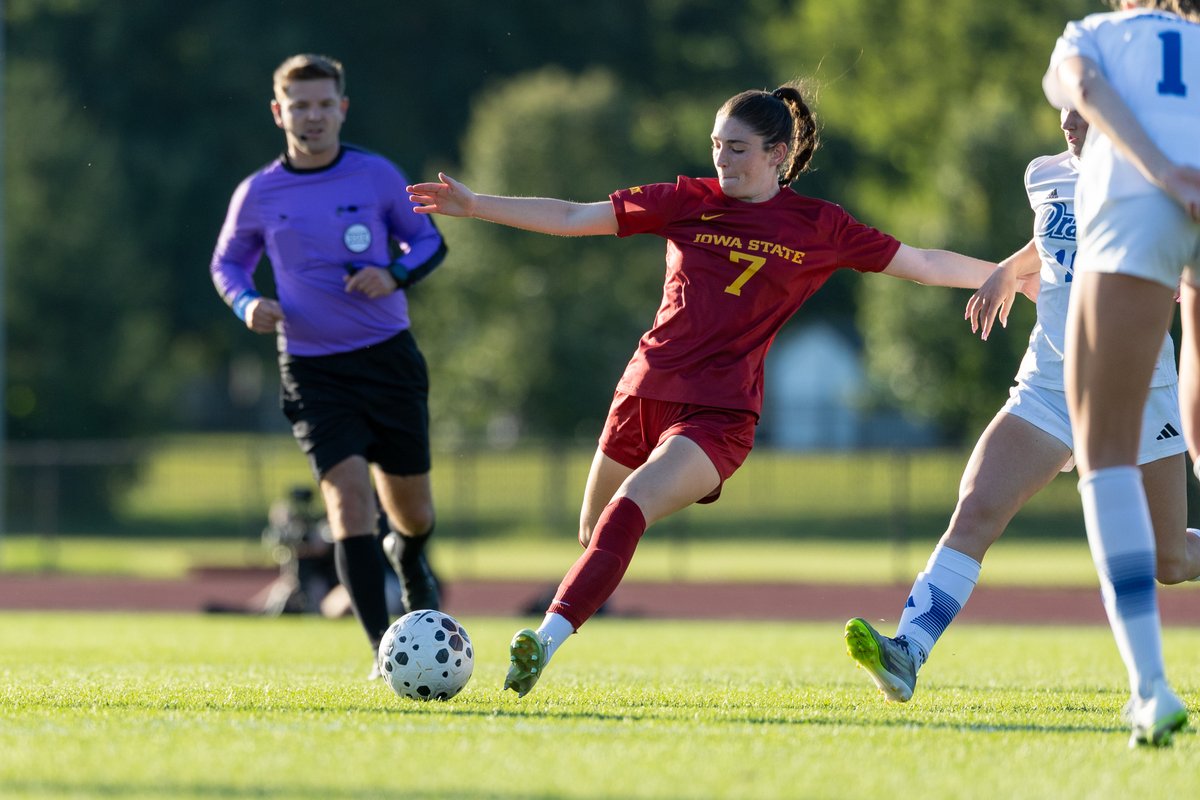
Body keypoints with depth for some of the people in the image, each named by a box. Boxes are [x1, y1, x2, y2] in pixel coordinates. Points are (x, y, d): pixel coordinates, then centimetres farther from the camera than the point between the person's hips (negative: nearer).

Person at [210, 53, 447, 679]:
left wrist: (395, 275, -14)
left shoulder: (377, 176, -2)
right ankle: (382, 650, -19)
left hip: (389, 357, 1)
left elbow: (428, 240, 8)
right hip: (312, 369, -1)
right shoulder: (258, 194, -1)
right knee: (348, 492, -19)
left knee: (410, 505, 12)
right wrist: (247, 304, -7)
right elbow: (227, 262, 14)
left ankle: (409, 555, 52)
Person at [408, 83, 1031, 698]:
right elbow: (571, 218, 7)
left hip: (718, 412, -4)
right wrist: (474, 205, 1)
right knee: (594, 534, 9)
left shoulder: (818, 228, 3)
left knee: (627, 512, -25)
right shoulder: (687, 202, 7)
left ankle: (546, 640, -35)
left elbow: (925, 265, 10)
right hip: (643, 393, 4)